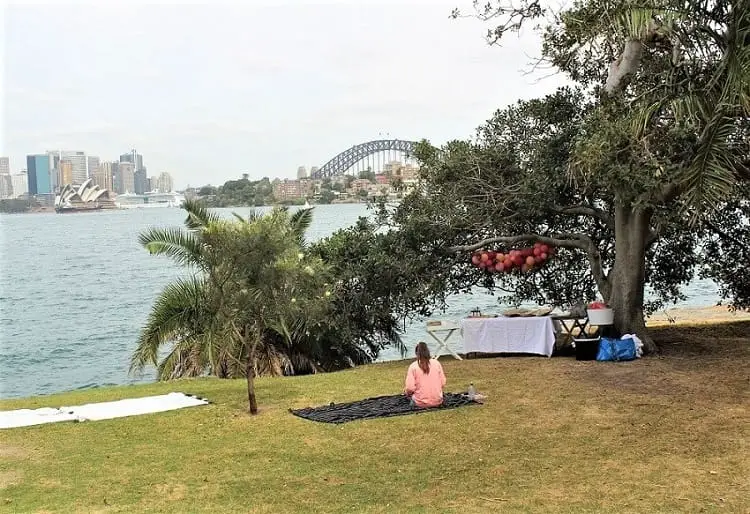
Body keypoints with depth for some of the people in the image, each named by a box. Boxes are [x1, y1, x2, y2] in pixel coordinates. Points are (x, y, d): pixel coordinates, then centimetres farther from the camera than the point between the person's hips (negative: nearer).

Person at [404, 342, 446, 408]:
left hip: (421, 403, -3)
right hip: (437, 402, 3)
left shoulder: (413, 366, -10)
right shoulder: (436, 363, -3)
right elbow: (443, 383, 1)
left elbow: (410, 388, -15)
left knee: (407, 391, 25)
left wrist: (406, 392, 8)